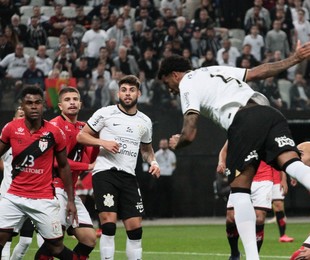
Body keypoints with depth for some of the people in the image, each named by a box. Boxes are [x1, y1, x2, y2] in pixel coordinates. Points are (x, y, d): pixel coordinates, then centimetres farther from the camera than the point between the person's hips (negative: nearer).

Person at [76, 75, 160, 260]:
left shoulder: (145, 122, 15)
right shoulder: (105, 113, 1)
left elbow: (147, 149, 29)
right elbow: (81, 136, 3)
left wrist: (153, 162, 8)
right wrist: (103, 142, -12)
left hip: (128, 176, 4)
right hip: (105, 173, -4)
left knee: (136, 228, 0)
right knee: (109, 225, -15)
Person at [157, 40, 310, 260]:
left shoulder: (187, 85, 14)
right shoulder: (218, 70, 34)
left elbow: (189, 135, 6)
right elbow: (259, 71, 26)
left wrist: (176, 143, 29)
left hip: (243, 120, -5)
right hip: (269, 112, 5)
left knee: (239, 192, 5)